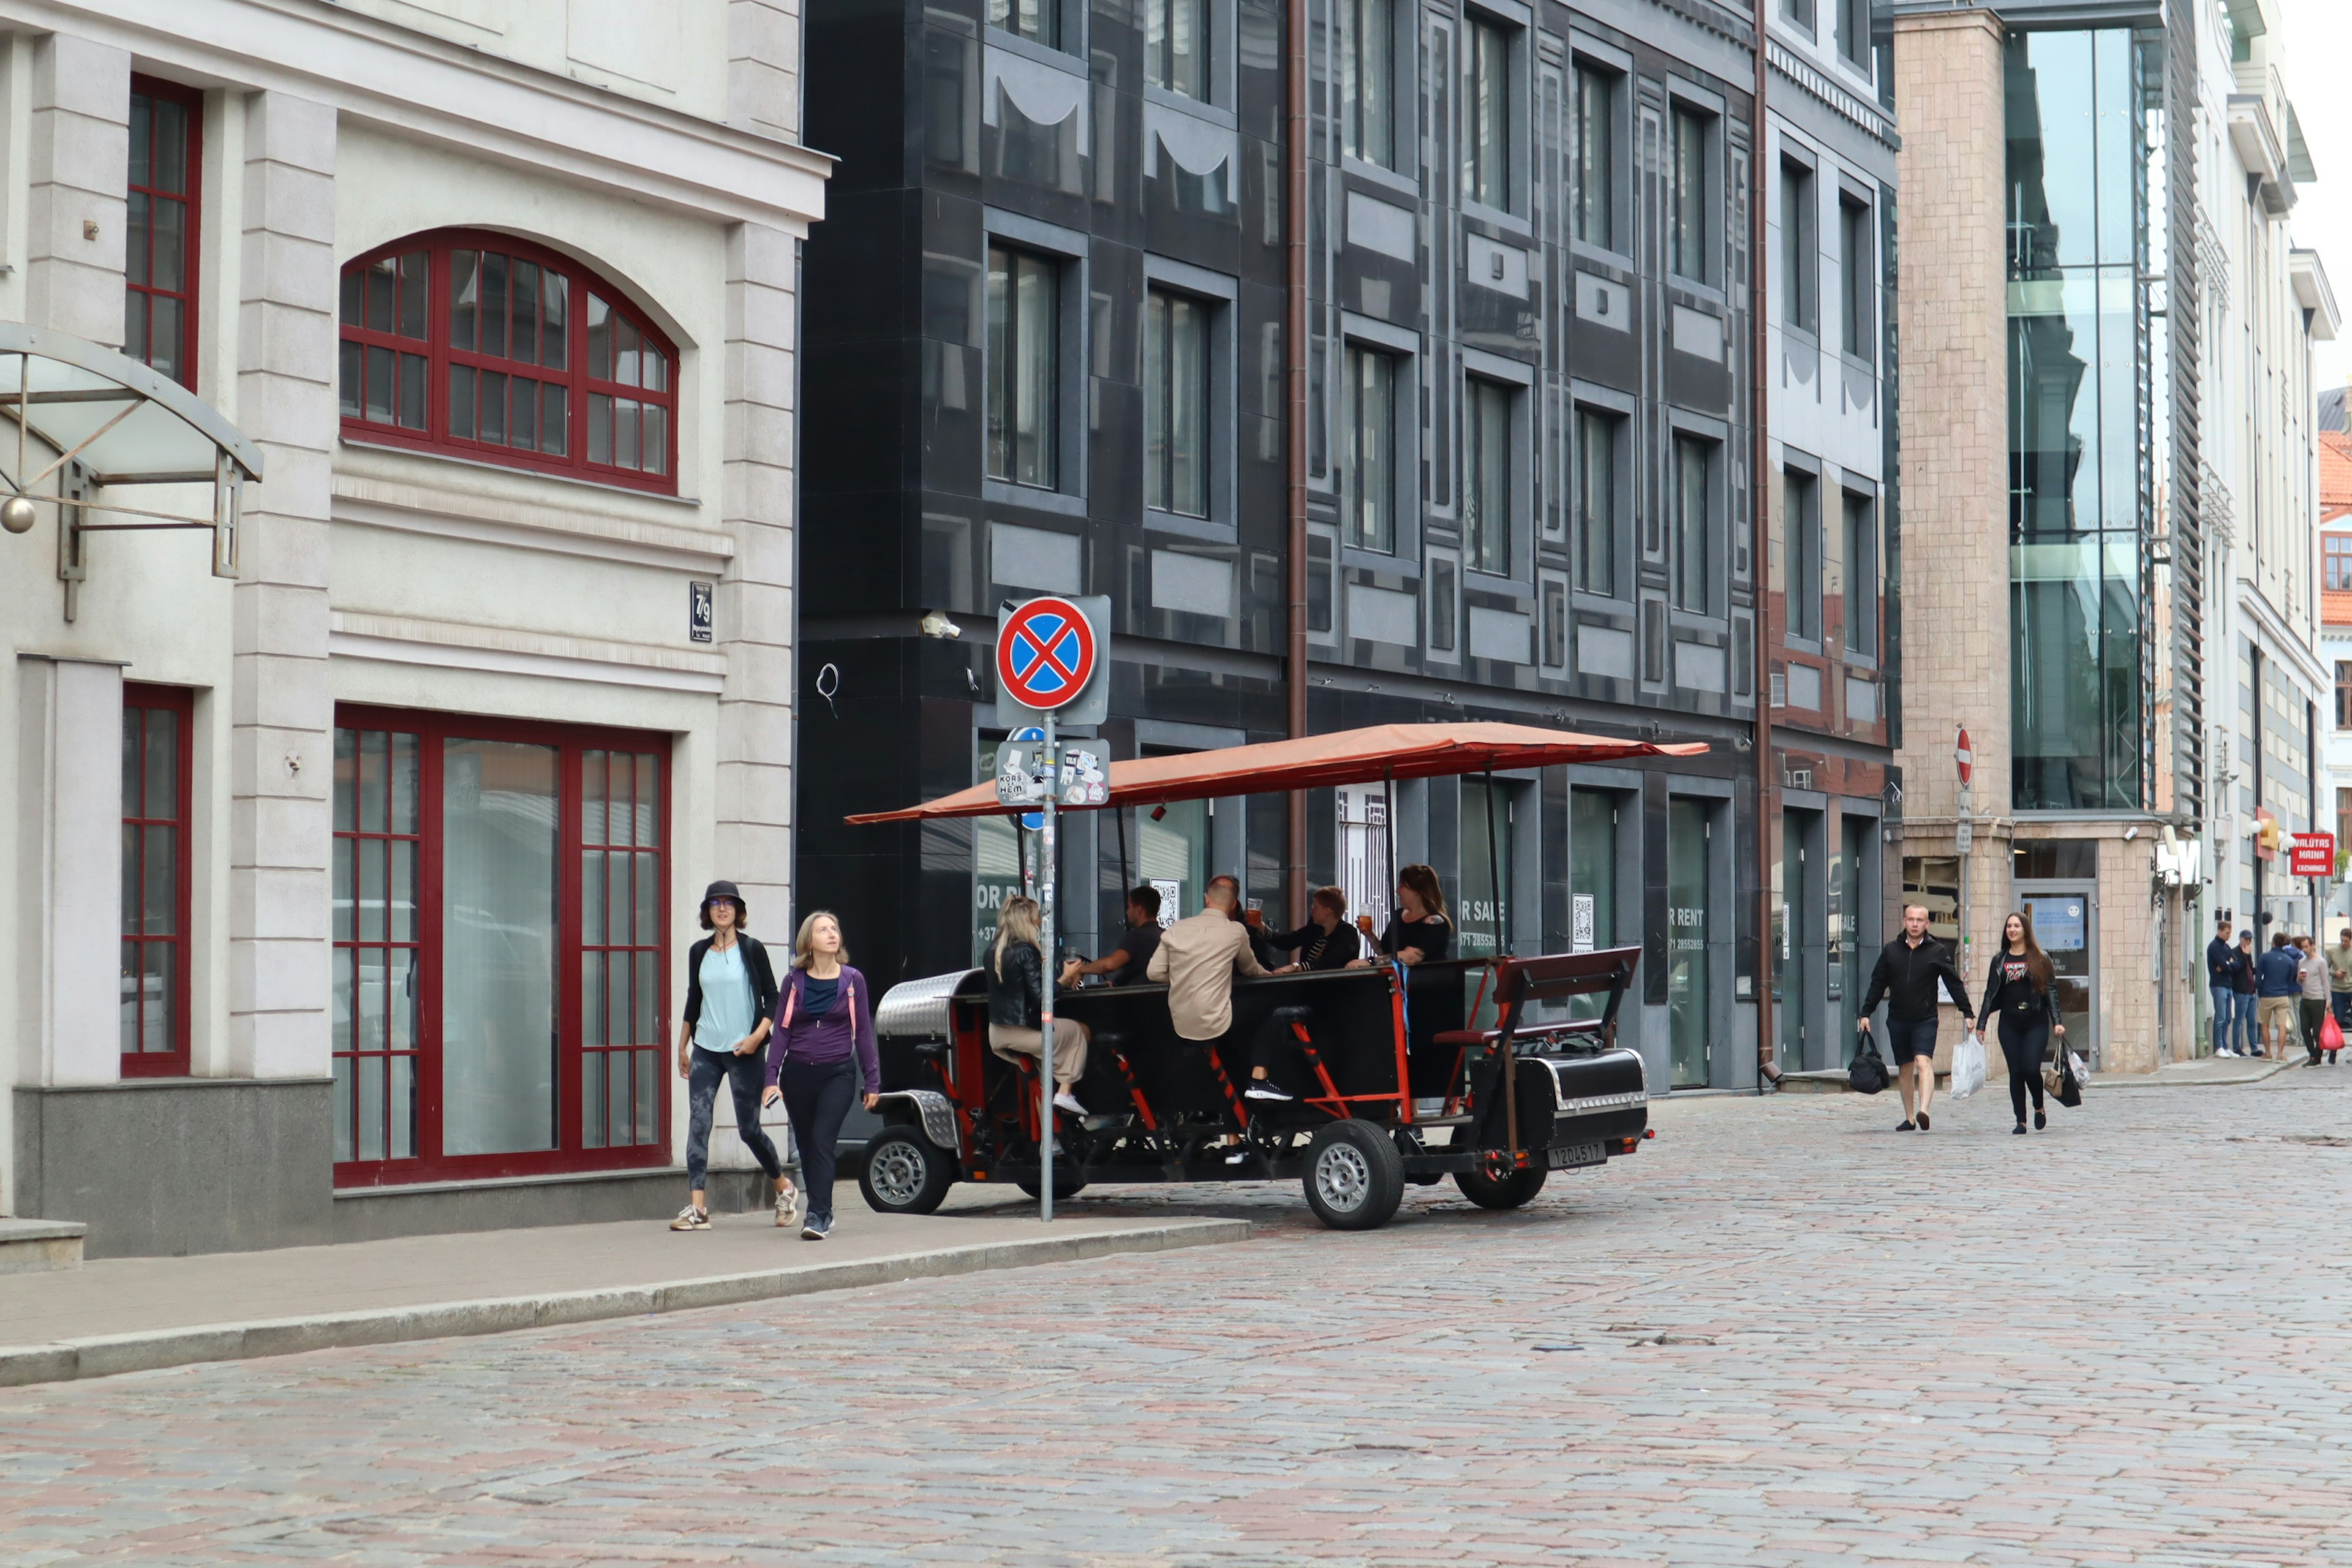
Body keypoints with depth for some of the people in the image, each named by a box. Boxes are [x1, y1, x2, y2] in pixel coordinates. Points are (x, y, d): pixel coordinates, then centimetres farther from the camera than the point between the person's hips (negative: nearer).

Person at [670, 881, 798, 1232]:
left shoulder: (751, 949, -3)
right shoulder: (699, 952, 9)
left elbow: (773, 998, -2)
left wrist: (758, 1035, -15)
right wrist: (683, 1047, 17)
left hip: (742, 1052, -4)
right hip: (705, 1050, 4)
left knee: (749, 1128, 1)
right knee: (697, 1124, -8)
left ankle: (784, 1188, 25)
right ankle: (697, 1208, -10)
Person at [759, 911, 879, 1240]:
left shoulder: (853, 981, 3)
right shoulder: (794, 982, 5)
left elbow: (863, 1033, 6)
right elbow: (781, 1032, 5)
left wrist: (872, 1081, 4)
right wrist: (772, 1078, -5)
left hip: (838, 1073, -2)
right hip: (797, 1074, 2)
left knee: (822, 1141, -15)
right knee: (807, 1146, 8)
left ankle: (817, 1217, -18)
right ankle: (824, 1211, 22)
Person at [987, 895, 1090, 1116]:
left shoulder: (994, 952, 6)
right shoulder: (1025, 951, -17)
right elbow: (1041, 997, -20)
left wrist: (1039, 966, 22)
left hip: (996, 1035, 8)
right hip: (1024, 1032, -8)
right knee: (1079, 1031, 16)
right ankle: (1064, 1093, 10)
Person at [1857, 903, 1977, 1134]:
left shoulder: (1937, 952, 0)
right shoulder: (1891, 950, 6)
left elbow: (1954, 984, 2)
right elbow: (1877, 984, 10)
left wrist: (1967, 1013, -2)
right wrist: (1866, 1013, 6)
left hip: (1925, 1020, -4)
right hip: (1897, 1020, 4)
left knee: (1924, 1063, -20)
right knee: (1904, 1069, 10)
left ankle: (1924, 1111, -31)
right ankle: (1909, 1118, 19)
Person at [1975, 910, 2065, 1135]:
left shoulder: (2040, 958, 2)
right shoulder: (1999, 960, 10)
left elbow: (2051, 991, 0)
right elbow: (1991, 994, 10)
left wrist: (2057, 1022, -8)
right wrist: (1980, 1024, 5)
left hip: (2036, 1023, -3)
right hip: (2009, 1024, 3)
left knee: (2031, 1068, -13)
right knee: (2016, 1072, 1)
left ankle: (2039, 1108, 14)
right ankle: (2020, 1120, 8)